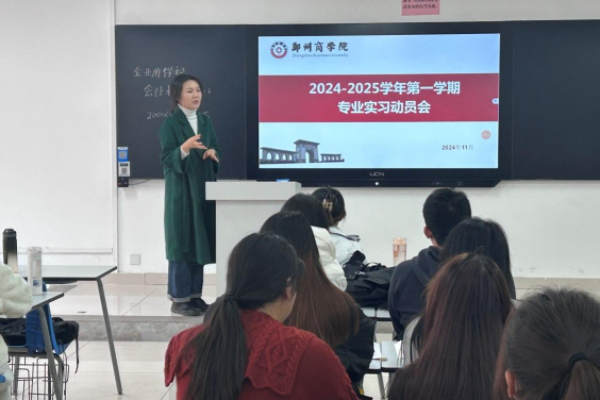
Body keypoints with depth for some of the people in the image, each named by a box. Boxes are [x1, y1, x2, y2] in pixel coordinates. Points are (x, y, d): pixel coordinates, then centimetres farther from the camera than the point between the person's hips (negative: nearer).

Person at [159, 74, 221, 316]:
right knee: (182, 242, -5)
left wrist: (213, 153, -8)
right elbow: (167, 159, -14)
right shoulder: (170, 124, -8)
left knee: (200, 241, 8)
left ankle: (194, 295, 16)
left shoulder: (205, 121, 11)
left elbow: (216, 150, 15)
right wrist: (185, 148, -31)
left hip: (204, 189, 6)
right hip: (181, 191, -6)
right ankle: (179, 298, 2)